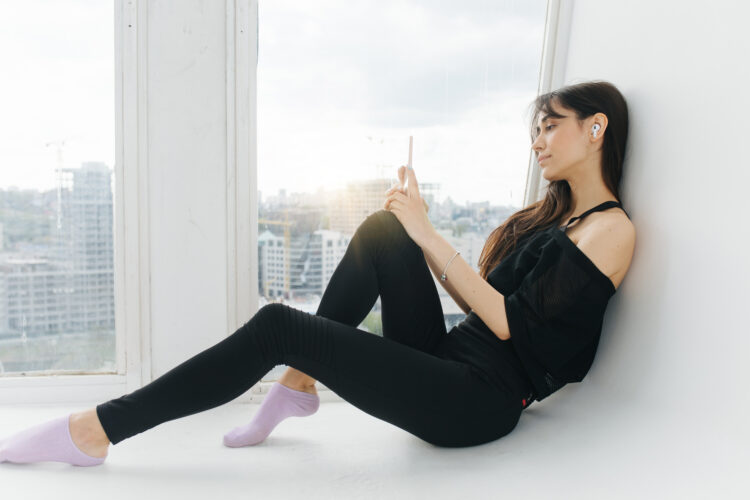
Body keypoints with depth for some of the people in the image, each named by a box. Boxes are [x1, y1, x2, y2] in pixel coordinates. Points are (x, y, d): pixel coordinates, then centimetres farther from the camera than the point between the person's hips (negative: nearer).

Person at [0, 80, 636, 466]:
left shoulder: (610, 228, -5)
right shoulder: (547, 215, 21)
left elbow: (505, 320, -14)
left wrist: (427, 233, -14)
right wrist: (414, 231, 6)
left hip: (482, 400, -8)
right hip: (450, 362, 8)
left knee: (278, 326, -18)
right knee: (382, 232, -6)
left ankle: (94, 431, -4)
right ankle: (297, 385, -2)